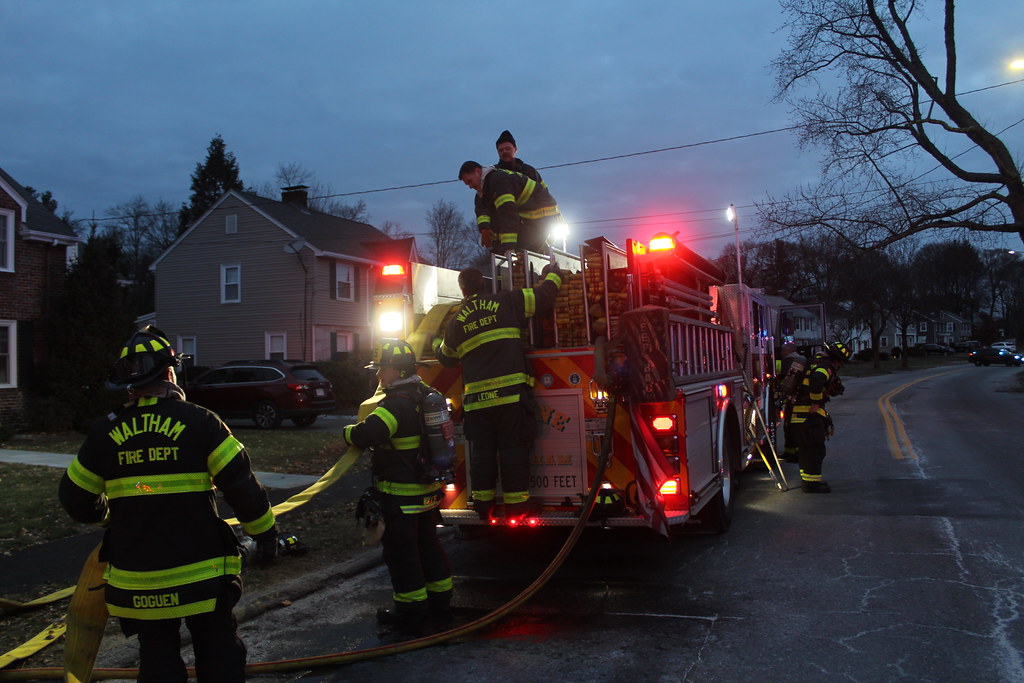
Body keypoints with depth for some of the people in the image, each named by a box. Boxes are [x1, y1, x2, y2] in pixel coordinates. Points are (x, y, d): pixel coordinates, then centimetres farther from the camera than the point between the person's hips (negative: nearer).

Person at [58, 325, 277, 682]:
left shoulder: (105, 433, -2)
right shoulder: (200, 422, -11)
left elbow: (75, 498, 9)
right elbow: (241, 485, -12)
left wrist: (105, 517, 30)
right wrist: (265, 532, 2)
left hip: (136, 577, 3)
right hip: (200, 570, -2)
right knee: (218, 652, 14)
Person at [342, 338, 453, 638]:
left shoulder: (396, 404, -22)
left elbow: (366, 435, -33)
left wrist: (349, 432, -10)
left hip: (401, 496, -9)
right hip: (430, 490, 9)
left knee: (401, 550, 3)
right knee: (428, 545, 18)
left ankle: (410, 613, 12)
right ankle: (440, 604, 28)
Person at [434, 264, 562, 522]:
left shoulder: (456, 321, 11)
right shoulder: (506, 302, 2)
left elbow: (446, 357, 25)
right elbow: (544, 296, 6)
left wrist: (436, 344, 48)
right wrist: (552, 274, 27)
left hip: (475, 399, 3)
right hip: (510, 394, -3)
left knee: (482, 451, 9)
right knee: (513, 448, 2)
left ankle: (483, 504, 14)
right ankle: (516, 504, 4)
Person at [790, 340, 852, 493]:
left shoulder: (815, 363, 22)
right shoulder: (826, 367, -11)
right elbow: (816, 380, -33)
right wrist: (816, 403, -23)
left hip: (798, 412, 10)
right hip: (810, 414, -10)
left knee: (806, 448, 18)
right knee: (815, 448, -5)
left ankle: (806, 478, 27)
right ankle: (812, 482, -3)